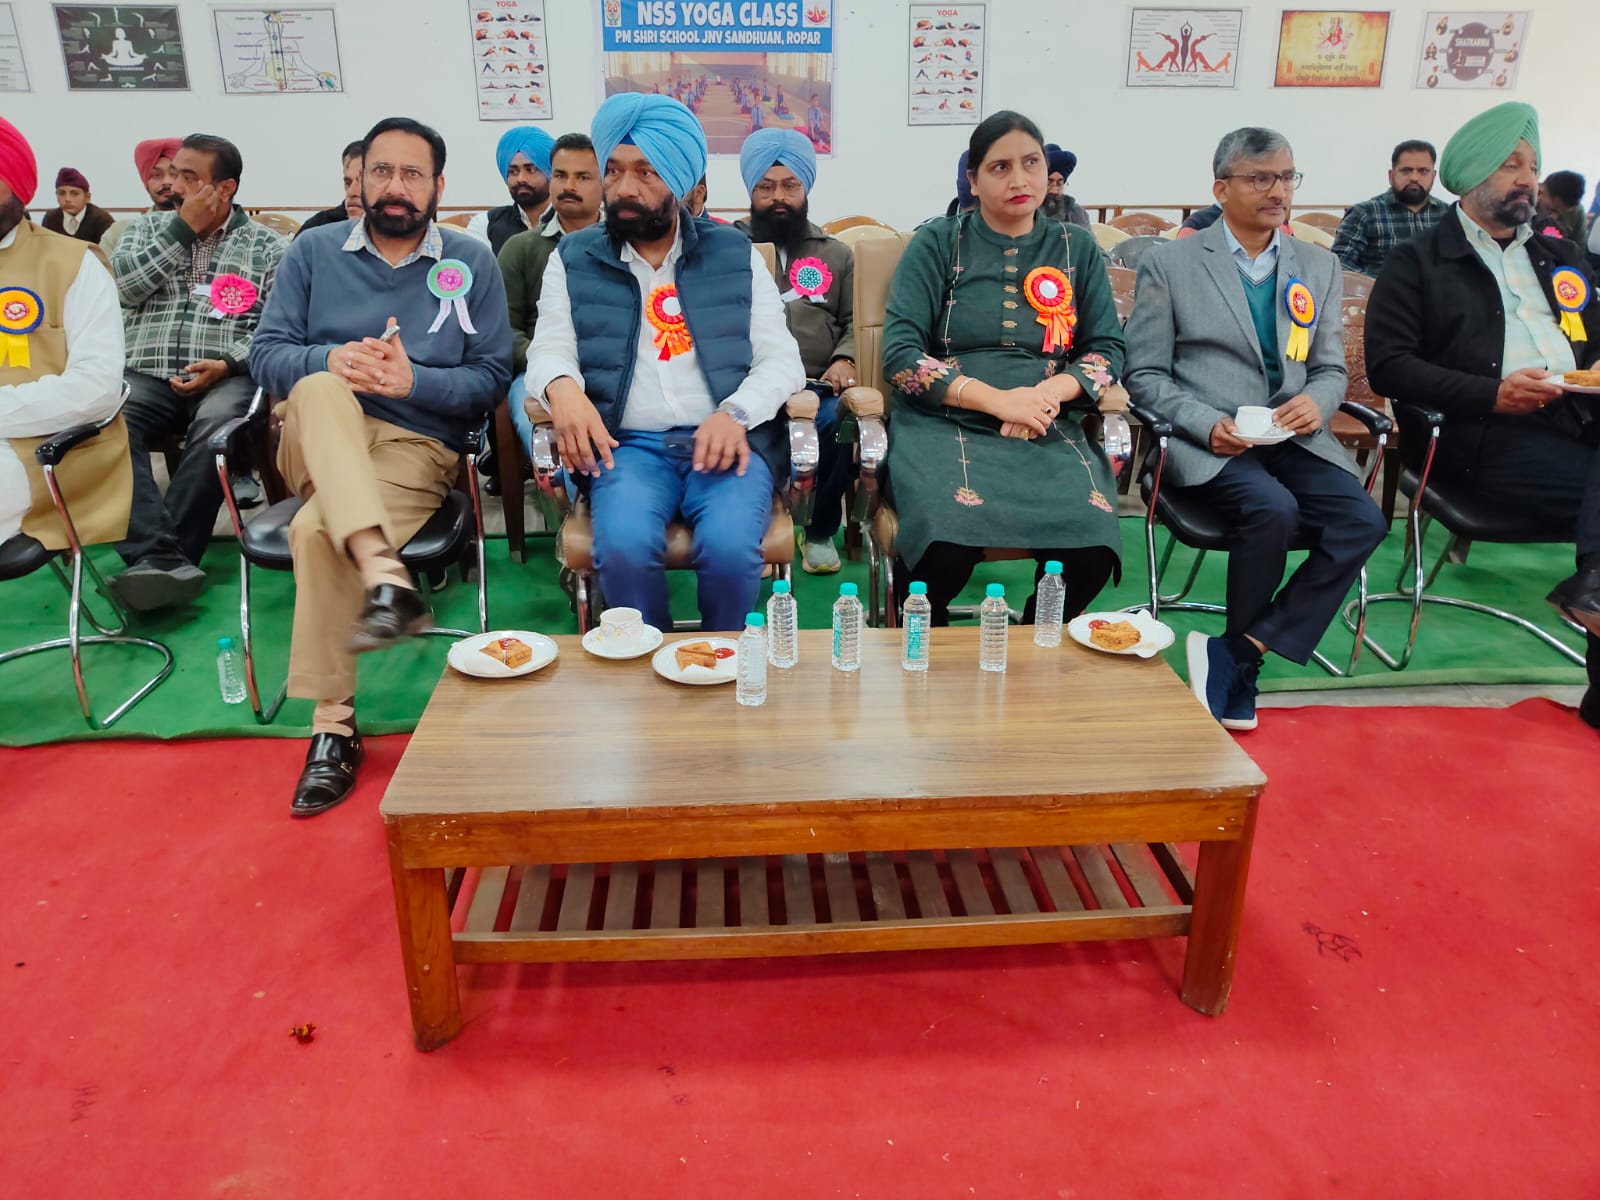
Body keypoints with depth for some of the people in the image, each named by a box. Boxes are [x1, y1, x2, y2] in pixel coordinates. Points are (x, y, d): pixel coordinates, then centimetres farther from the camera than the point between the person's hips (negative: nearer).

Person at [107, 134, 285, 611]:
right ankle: (164, 559, -41)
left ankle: (151, 557, -34)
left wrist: (228, 364, -14)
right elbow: (123, 285, 4)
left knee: (218, 427, -38)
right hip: (146, 377, 3)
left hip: (226, 378, -2)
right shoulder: (149, 227, 23)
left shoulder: (268, 247, 13)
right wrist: (183, 229, 3)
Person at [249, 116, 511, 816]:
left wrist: (413, 379, -17)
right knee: (320, 390, -35)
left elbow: (493, 377, 1)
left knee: (317, 529, -31)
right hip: (320, 440, 2)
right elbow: (266, 354, 4)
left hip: (417, 447, -2)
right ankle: (386, 577, -46)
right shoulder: (313, 252, 13)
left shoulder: (472, 263, 8)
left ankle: (333, 723, -24)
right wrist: (331, 359, -18)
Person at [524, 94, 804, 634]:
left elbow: (781, 358, 8)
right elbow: (549, 350, 9)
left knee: (729, 547, -30)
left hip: (726, 440, 0)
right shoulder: (574, 259, 14)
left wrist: (736, 412, -13)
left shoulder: (735, 254, 13)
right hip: (627, 442, 0)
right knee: (623, 547, -31)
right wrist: (563, 387, -17)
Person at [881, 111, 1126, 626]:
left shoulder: (1078, 249, 15)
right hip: (943, 423, -2)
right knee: (948, 548, -33)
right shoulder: (937, 243, 6)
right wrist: (999, 400, -14)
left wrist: (1050, 394, -10)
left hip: (1050, 432, 3)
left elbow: (1107, 349, 13)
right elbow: (900, 354, -3)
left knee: (1092, 550, -27)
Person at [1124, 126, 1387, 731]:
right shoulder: (1168, 264, 5)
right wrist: (1208, 423, -15)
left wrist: (1317, 401, -6)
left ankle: (1237, 653, -16)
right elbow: (1145, 375, 1)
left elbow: (1332, 369, 19)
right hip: (1206, 444, -4)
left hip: (1293, 438, 5)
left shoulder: (1320, 267, 18)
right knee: (1273, 510, -33)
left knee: (1363, 520, -24)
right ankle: (1241, 676, -9)